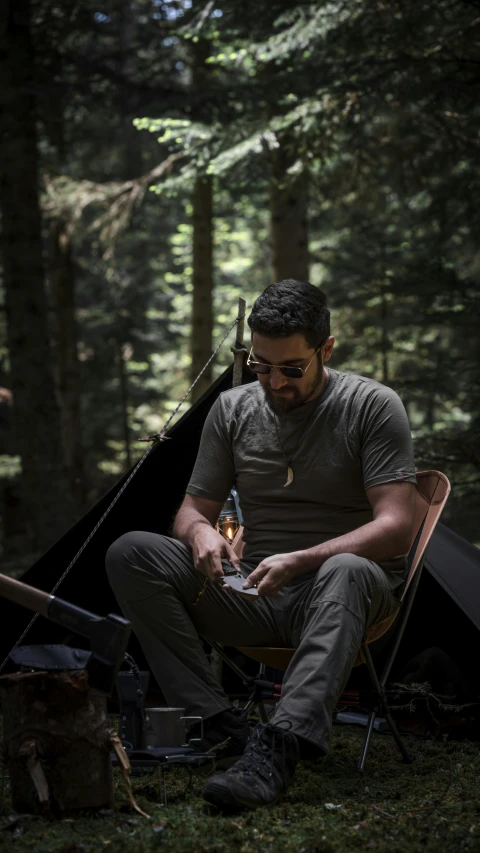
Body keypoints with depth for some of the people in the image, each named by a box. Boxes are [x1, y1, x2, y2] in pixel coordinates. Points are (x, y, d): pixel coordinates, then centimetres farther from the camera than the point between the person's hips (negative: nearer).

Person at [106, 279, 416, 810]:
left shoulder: (373, 406, -8)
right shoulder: (232, 410, 5)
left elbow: (394, 525, -15)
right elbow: (194, 507, 10)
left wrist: (304, 561, -29)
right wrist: (200, 532, -16)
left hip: (341, 588, -4)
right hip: (254, 595, 4)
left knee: (347, 572, -42)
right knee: (130, 552, -17)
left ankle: (276, 749, -55)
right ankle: (217, 724, -26)